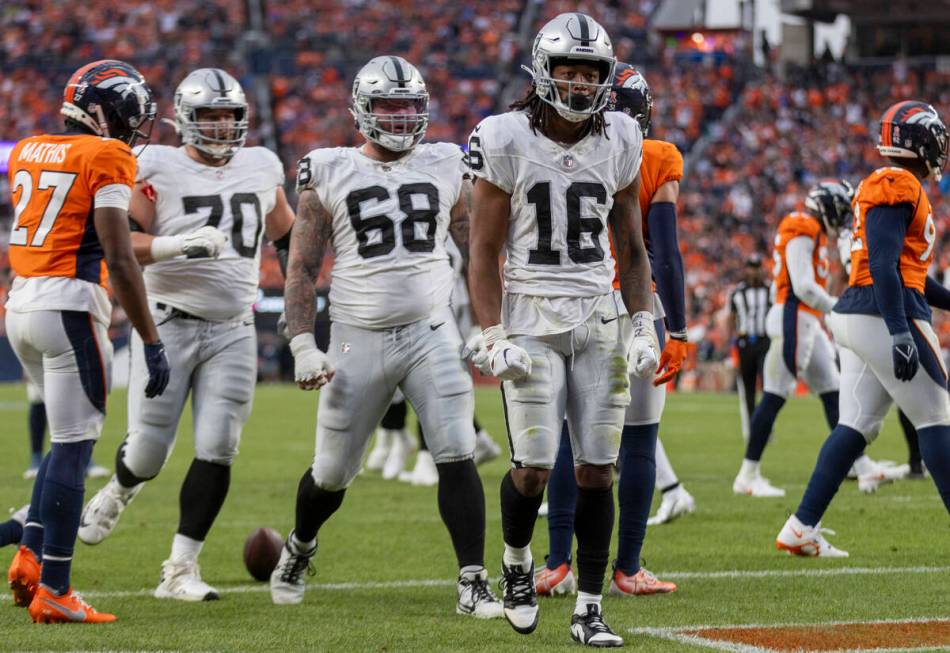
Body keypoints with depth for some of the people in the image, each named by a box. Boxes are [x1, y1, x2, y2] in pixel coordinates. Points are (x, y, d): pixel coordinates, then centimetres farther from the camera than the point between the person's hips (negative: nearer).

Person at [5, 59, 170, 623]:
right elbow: (119, 261, -13)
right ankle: (53, 591, -3)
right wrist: (152, 342, -12)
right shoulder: (107, 159, -7)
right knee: (74, 446, -2)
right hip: (69, 306, -8)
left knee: (71, 438, 21)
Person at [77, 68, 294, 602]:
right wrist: (177, 245, -26)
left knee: (217, 452, -6)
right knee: (149, 452, -2)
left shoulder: (262, 168, 8)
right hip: (169, 323, -3)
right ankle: (120, 490, 36)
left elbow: (286, 233, 25)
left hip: (232, 331, 3)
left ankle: (180, 570, 2)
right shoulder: (158, 168, -6)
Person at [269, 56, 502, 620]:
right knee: (333, 472, 8)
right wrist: (303, 345, -7)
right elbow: (303, 268, 2)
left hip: (432, 334, 1)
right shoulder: (330, 174, 1)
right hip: (359, 340, -1)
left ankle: (473, 584, -8)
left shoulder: (446, 168, 7)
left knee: (457, 458, -13)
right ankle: (301, 546, 39)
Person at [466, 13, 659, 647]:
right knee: (534, 466, -10)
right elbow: (484, 251, -4)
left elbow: (630, 247, 13)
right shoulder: (506, 141, -6)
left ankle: (590, 610, 7)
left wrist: (642, 327, 7)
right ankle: (517, 561, 20)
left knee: (597, 469, 0)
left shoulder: (618, 141, 5)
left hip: (600, 319, 3)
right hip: (531, 316, -3)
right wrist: (493, 337, -11)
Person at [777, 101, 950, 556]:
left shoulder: (896, 188, 20)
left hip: (856, 316, 10)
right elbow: (884, 266, -21)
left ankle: (801, 529, 5)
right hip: (885, 316, -10)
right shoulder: (898, 188, -11)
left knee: (857, 426, 8)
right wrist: (901, 334, -26)